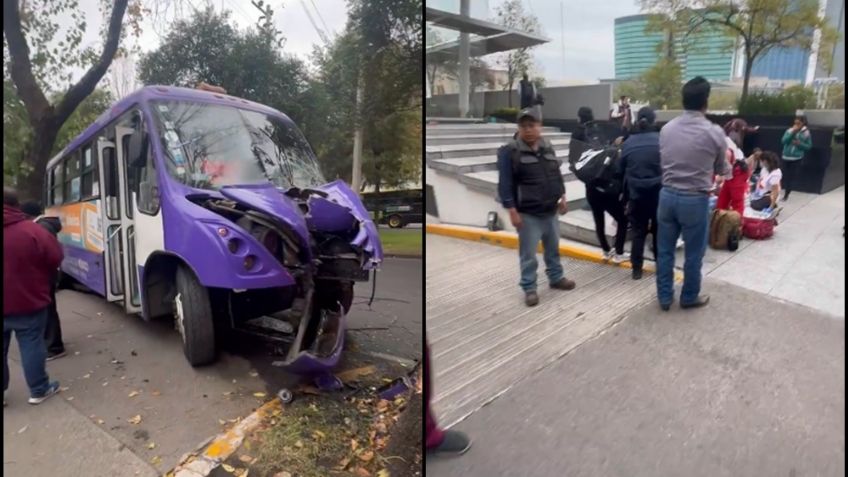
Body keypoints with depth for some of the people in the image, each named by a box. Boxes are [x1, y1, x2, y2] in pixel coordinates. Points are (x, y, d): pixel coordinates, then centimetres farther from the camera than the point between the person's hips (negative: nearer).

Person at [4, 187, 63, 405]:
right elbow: (55, 258, -8)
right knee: (32, 346, 6)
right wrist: (42, 282, 10)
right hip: (28, 302, -3)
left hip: (7, 303, 3)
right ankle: (38, 390, 14)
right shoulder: (32, 230, -14)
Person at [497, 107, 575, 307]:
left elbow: (557, 175, 17)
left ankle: (556, 278, 37)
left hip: (550, 211, 6)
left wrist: (562, 197, 14)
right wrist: (512, 210, -17)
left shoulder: (547, 147, 7)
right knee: (528, 254, 2)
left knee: (553, 249, 19)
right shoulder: (509, 151, -13)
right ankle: (529, 288, 15)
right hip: (528, 214, -6)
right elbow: (505, 184, -14)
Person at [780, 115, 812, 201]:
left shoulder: (806, 133, -4)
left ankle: (786, 194, 14)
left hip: (796, 159, -1)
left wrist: (800, 144, -17)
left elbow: (809, 146, 1)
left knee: (792, 177, 3)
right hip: (785, 157, 1)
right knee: (783, 175, 4)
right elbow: (783, 141, -13)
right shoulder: (789, 130, -1)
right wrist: (792, 132, -18)